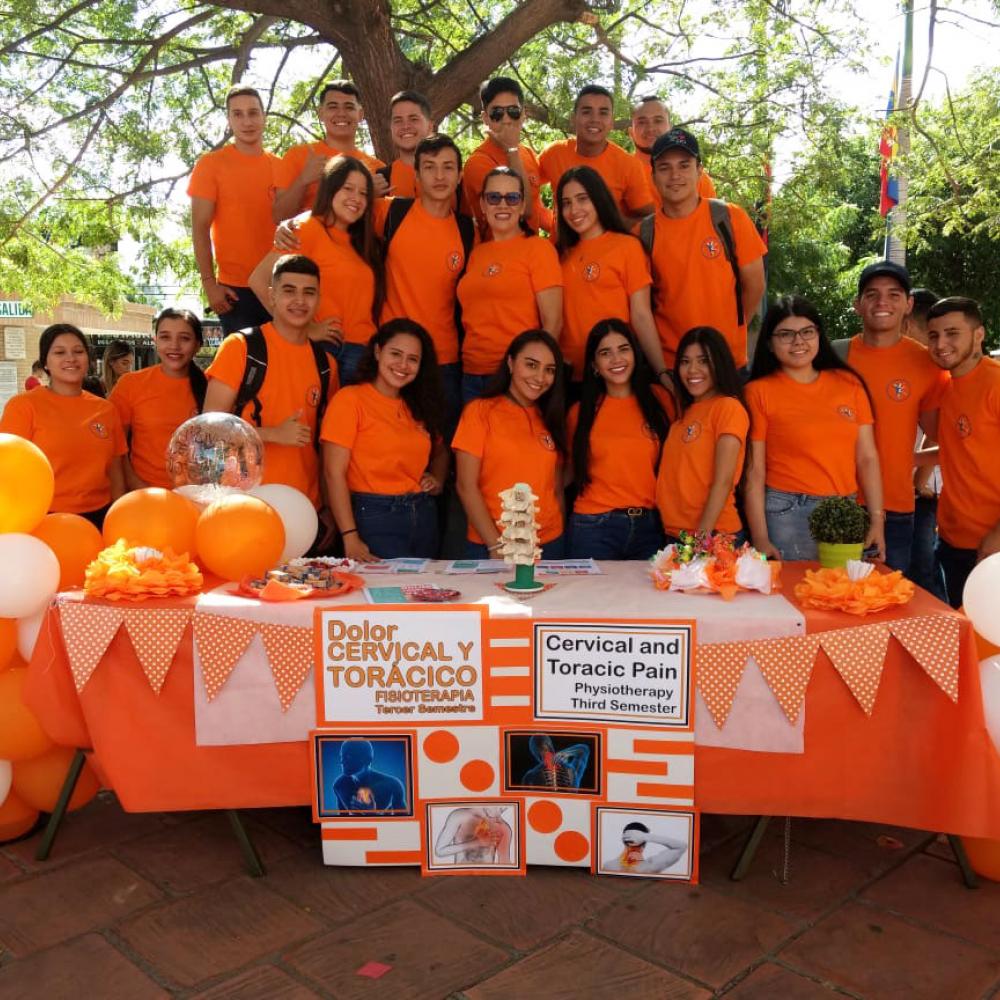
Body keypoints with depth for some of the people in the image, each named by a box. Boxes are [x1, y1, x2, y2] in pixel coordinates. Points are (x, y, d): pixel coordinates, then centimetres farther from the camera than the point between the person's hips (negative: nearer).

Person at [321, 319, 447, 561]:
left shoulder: (418, 406, 13)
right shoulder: (350, 399, -7)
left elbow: (440, 452, 29)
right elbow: (334, 473, -13)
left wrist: (437, 479, 6)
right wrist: (350, 538, -19)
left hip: (424, 517, 7)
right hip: (375, 518, -6)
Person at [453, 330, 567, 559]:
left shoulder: (550, 418, 10)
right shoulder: (480, 411, -4)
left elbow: (556, 488, 12)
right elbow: (466, 486, -8)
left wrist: (561, 541, 1)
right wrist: (497, 545, -14)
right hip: (489, 547, -4)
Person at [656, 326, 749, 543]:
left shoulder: (728, 407, -8)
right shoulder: (684, 412, 13)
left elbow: (723, 481, -14)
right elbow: (675, 477, 12)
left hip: (713, 534, -6)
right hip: (674, 534, 6)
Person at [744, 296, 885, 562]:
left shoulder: (849, 383, 8)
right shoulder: (760, 391, -1)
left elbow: (867, 458, 7)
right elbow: (755, 470, -6)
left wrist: (877, 521, -1)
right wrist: (760, 540, -11)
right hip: (787, 514, -3)